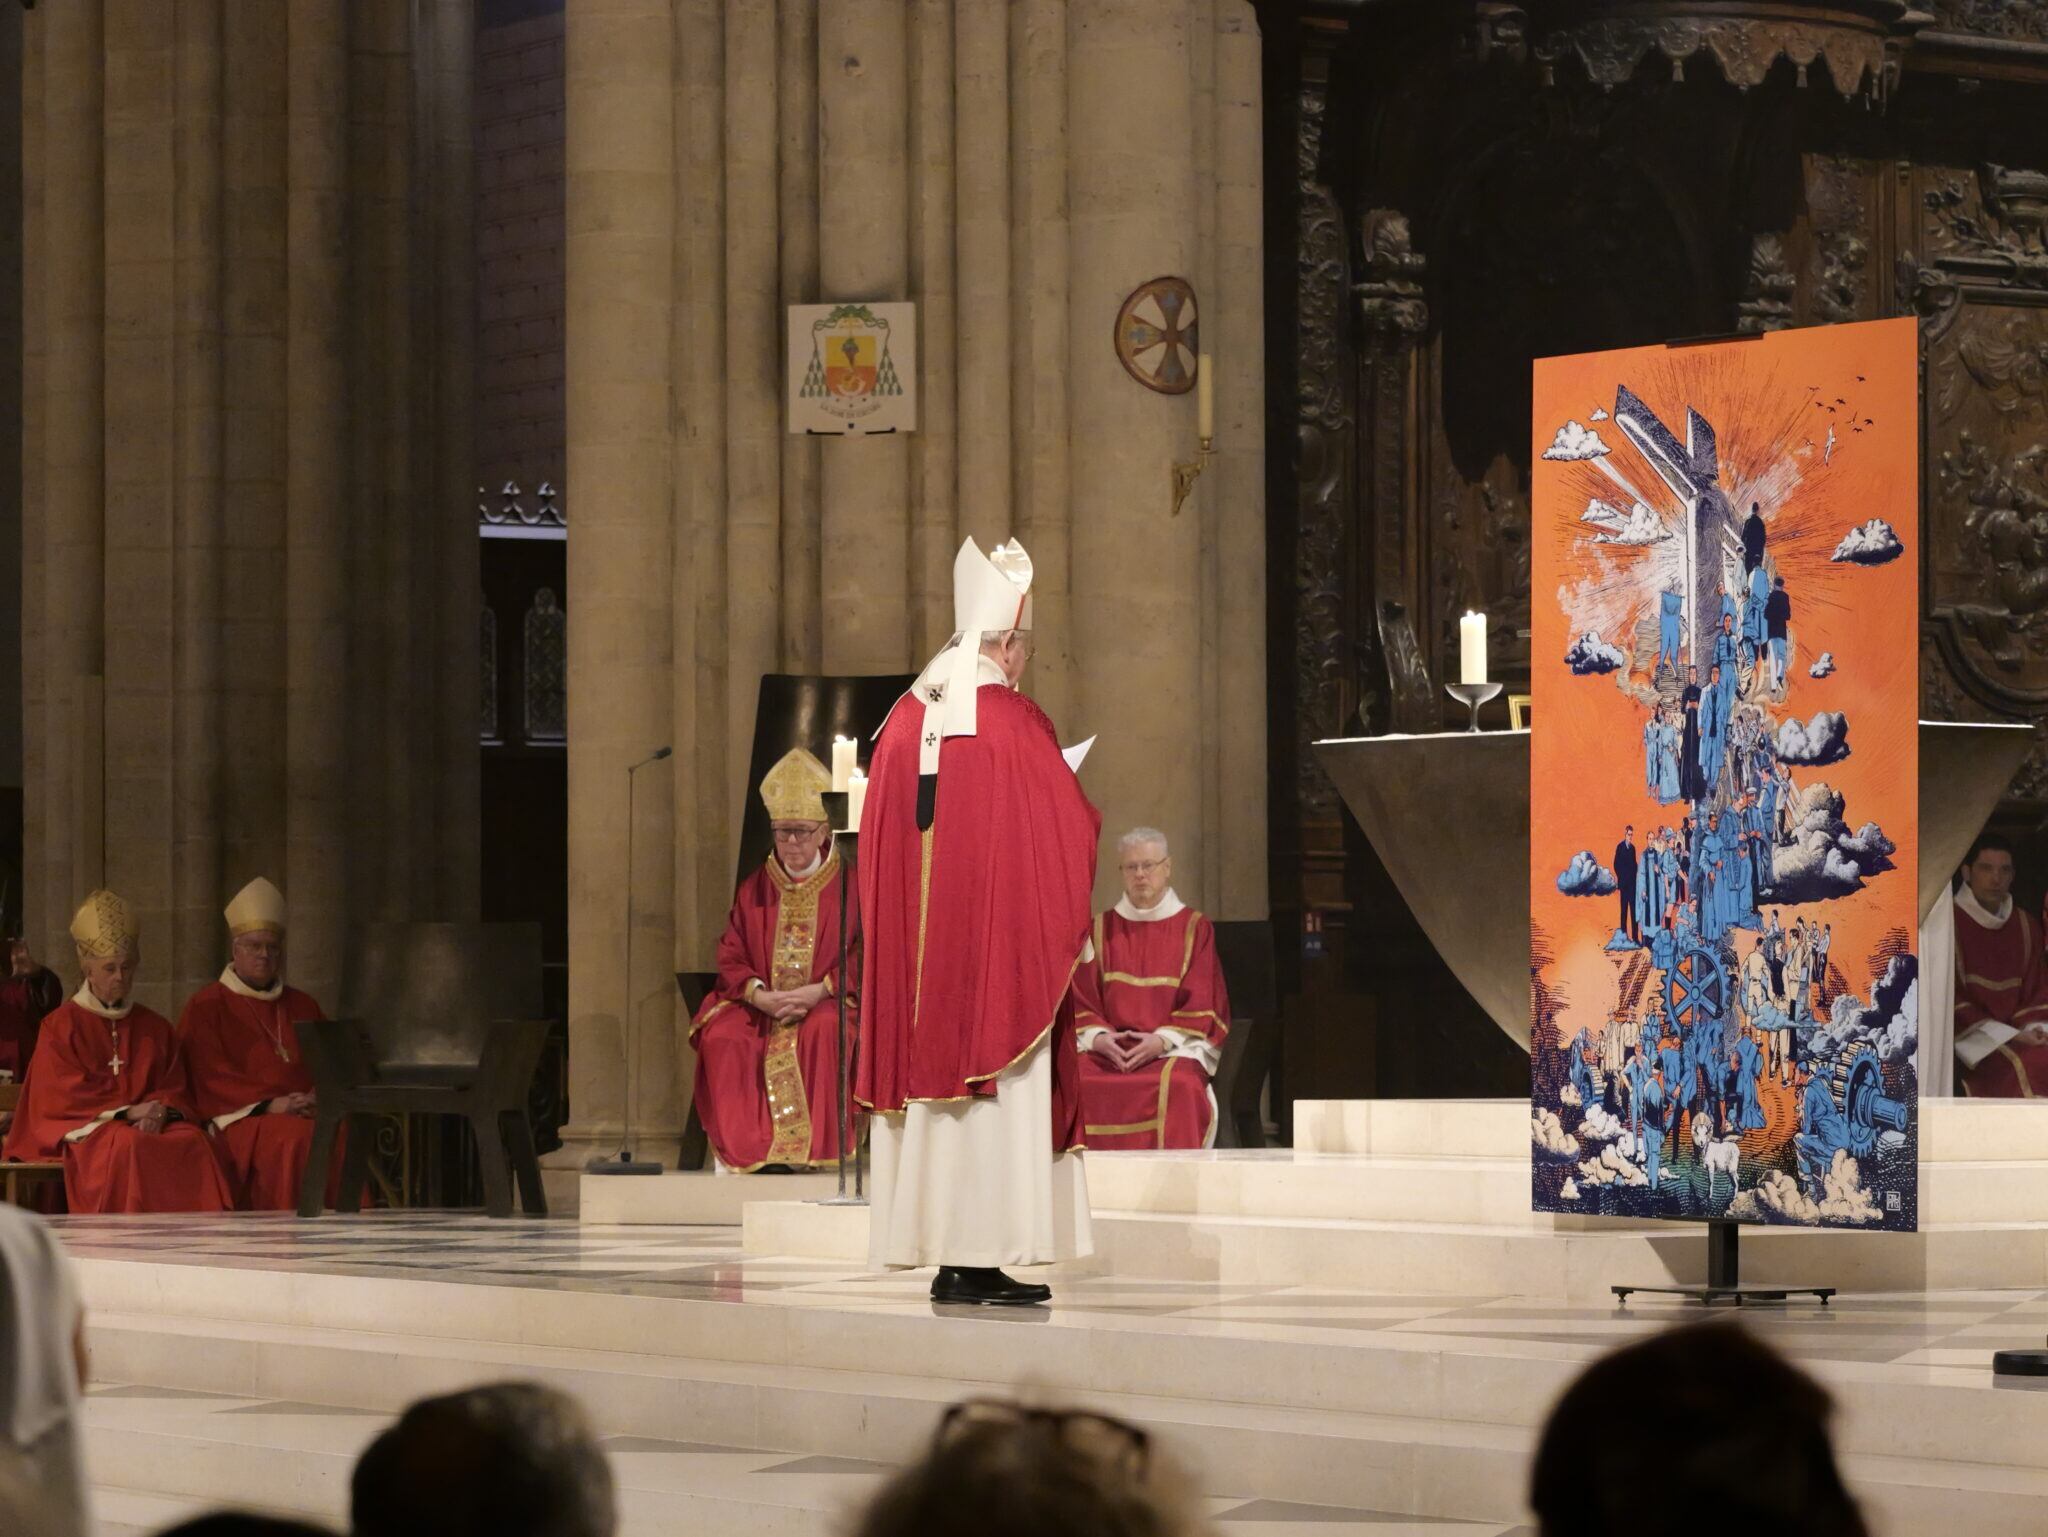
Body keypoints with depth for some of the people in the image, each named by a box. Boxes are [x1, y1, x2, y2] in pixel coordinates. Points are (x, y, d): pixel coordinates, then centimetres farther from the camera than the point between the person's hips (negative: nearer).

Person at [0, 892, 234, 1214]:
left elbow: (176, 1091, 13)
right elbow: (64, 1097, -3)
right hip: (83, 1132, -4)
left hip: (153, 1125, 4)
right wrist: (127, 1112, -13)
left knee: (196, 1141, -29)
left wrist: (162, 1110, -12)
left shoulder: (155, 1028, 19)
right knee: (128, 1144, -38)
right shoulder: (60, 1027, 7)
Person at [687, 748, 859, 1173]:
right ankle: (744, 1146, -21)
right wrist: (758, 994, -12)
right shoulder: (755, 889, 13)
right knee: (721, 1037, -27)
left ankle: (816, 1147, -31)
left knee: (823, 1030, -37)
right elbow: (731, 957, 8)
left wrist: (820, 991, -18)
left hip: (826, 1002, -3)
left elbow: (863, 958, -4)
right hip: (759, 1004, 3)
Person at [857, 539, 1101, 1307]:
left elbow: (882, 831, 12)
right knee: (997, 1096, -4)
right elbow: (1070, 825, -7)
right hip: (999, 928, -6)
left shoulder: (908, 717, 7)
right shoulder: (1014, 722, -10)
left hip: (918, 939, 6)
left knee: (932, 1073, 8)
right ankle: (980, 1257, -7)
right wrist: (1078, 805, 13)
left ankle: (937, 1247, 8)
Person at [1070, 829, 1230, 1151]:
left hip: (1173, 1048, -2)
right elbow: (1082, 1000, 11)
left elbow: (1202, 1004, 2)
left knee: (1177, 1084, -36)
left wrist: (1162, 1041, -13)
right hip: (1108, 1047, 2)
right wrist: (1098, 1037, -10)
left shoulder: (1196, 929, 10)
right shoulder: (1101, 929, 16)